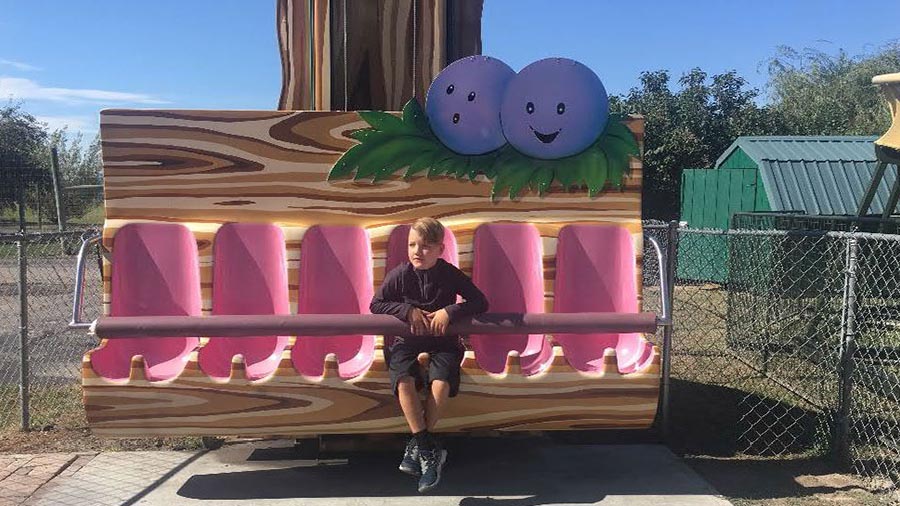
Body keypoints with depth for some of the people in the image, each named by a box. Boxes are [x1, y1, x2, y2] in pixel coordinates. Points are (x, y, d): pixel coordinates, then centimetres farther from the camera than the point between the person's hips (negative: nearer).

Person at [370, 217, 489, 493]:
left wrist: (449, 311, -22)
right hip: (406, 340, 1)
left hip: (442, 341, 0)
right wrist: (408, 310, -17)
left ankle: (417, 448, -12)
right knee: (404, 381, -29)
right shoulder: (399, 274, -7)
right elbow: (375, 305, -4)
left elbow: (480, 302, -8)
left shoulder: (451, 275, -8)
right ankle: (429, 450, -22)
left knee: (441, 383, -29)